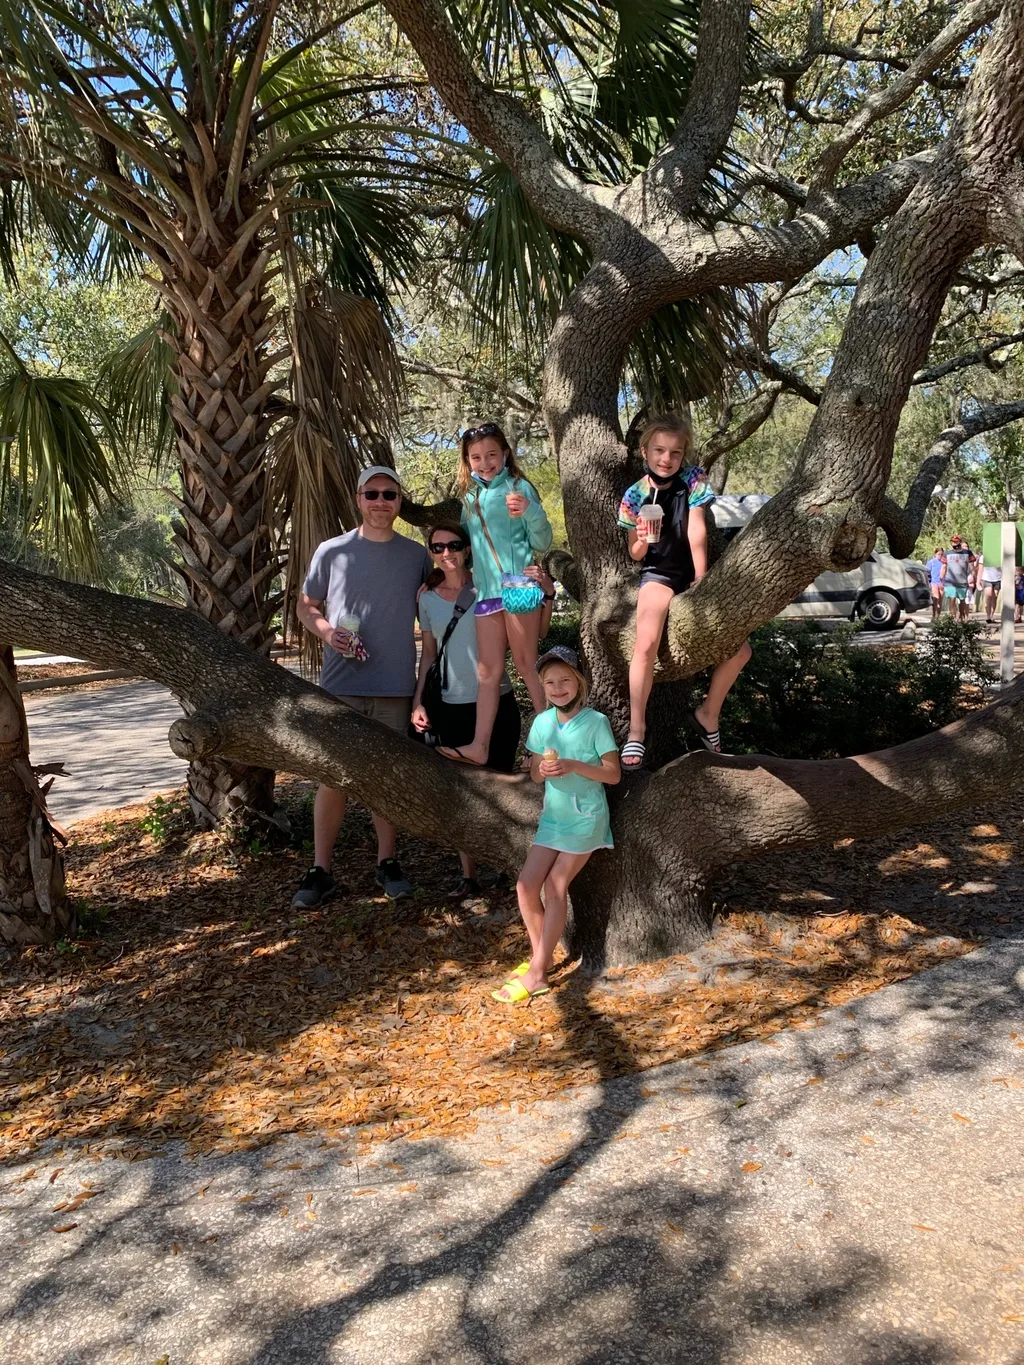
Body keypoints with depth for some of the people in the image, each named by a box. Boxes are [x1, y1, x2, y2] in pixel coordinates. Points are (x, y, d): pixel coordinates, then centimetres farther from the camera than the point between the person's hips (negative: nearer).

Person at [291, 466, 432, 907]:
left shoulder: (417, 556, 6)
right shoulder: (331, 551, 3)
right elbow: (305, 606, 10)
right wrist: (326, 631, -10)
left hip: (395, 686, 1)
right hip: (341, 684, -1)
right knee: (332, 776, 1)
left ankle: (387, 862, 21)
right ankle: (320, 868, 10)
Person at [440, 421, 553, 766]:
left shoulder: (519, 487, -3)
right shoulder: (470, 497, 14)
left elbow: (542, 544, -7)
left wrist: (530, 512, -25)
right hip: (486, 592, 6)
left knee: (528, 666, -3)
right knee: (488, 672, 6)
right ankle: (479, 746, 6)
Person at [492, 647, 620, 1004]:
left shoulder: (595, 722, -13)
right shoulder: (542, 722, 2)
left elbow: (613, 774, -13)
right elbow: (534, 774, 8)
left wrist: (573, 766, -25)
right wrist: (543, 769, -16)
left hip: (585, 817, -5)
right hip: (553, 815, 5)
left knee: (555, 887, -8)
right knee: (526, 886, -2)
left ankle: (536, 975, -2)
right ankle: (541, 955, 18)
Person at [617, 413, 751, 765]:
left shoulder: (693, 479, -5)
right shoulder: (635, 495, -5)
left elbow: (697, 531, -10)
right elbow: (636, 555, 1)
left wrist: (701, 579, -15)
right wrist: (642, 541, -22)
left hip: (694, 572, 2)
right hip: (658, 575, -2)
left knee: (739, 650, -8)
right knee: (646, 645, -30)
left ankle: (708, 714, 13)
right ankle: (636, 729, -18)